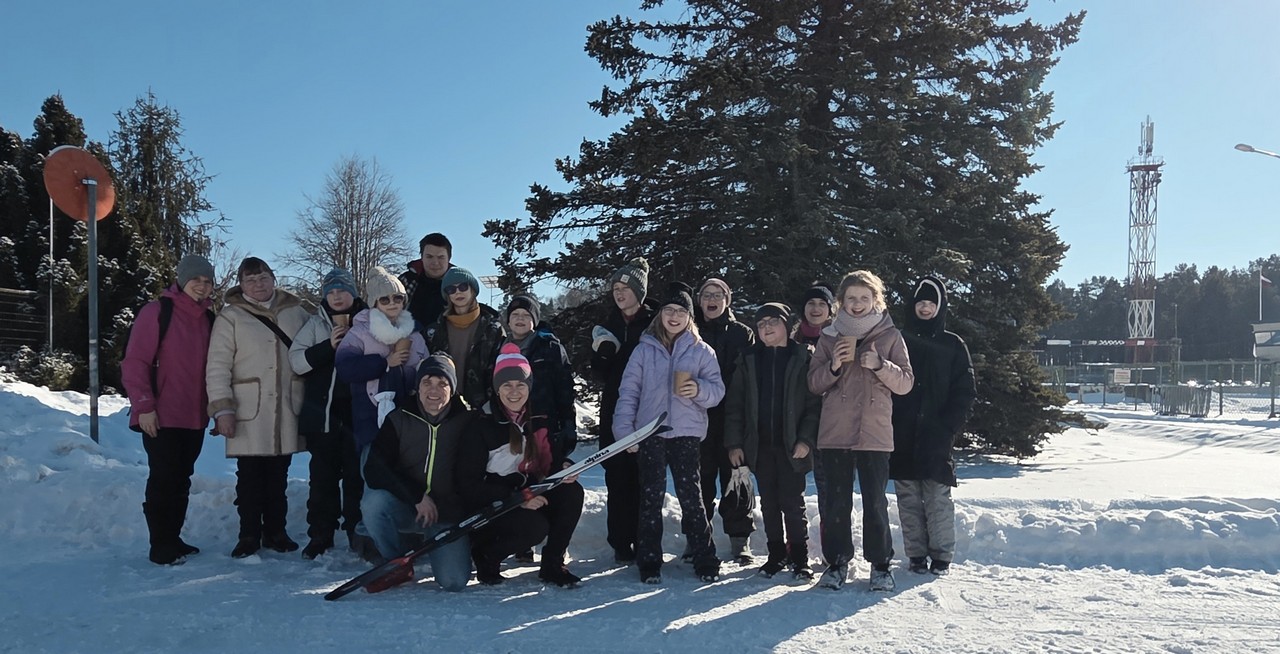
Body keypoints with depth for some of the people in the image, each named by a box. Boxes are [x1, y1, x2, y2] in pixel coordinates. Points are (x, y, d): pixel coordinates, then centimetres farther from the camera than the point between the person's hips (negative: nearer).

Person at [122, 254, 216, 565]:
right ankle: (160, 546, 9)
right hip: (162, 417, -6)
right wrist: (144, 406, -15)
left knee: (182, 480, 13)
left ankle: (173, 539, 23)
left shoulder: (208, 319, 11)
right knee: (164, 479, -2)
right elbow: (135, 362, -10)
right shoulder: (157, 312, -7)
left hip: (195, 418, 6)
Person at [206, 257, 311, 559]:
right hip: (248, 412, -2)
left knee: (279, 474, 9)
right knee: (250, 475, 1)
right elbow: (217, 367, -3)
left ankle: (275, 531, 19)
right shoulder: (231, 317, 1)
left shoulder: (296, 312, 9)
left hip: (287, 410, 2)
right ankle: (249, 535, 11)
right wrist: (222, 409, -11)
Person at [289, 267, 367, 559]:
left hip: (358, 412, -1)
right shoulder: (316, 324, 8)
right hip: (322, 412, 1)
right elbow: (296, 361, -1)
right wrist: (328, 346, -13)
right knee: (323, 475, 6)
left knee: (357, 474, 3)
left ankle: (358, 532, 14)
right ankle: (320, 535, 15)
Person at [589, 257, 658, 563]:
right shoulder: (607, 326, 14)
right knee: (617, 476, 1)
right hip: (614, 411, 3)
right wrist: (602, 352, -8)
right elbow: (599, 374, 12)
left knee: (643, 478, -2)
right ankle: (621, 543, 7)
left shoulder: (654, 322, 2)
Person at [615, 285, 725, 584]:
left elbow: (718, 389, 2)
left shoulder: (702, 351, 7)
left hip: (687, 433, -1)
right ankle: (649, 562, 12)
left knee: (691, 496, 1)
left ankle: (705, 560, 10)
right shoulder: (644, 349, 7)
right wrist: (624, 430, -3)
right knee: (651, 497, 4)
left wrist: (700, 390, -19)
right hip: (650, 433, 1)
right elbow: (628, 391, 5)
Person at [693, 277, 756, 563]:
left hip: (733, 417, -1)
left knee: (734, 475, 1)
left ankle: (740, 539, 8)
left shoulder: (742, 333, 8)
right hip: (699, 418, 1)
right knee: (701, 478, 5)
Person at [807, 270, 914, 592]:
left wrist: (880, 365, -14)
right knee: (834, 501, 3)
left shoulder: (890, 336, 7)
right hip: (835, 432, 2)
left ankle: (880, 564, 13)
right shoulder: (829, 337, 10)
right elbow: (814, 383, 10)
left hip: (875, 432, -1)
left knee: (875, 501, 0)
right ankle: (837, 561, 15)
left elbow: (905, 384, 3)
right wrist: (833, 366, -9)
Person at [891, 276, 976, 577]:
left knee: (938, 497, -4)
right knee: (908, 499, 5)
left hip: (936, 436, -2)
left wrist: (948, 427, -8)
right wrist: (888, 424, -3)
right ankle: (916, 555, 13)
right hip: (902, 436, 2)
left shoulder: (952, 345, 7)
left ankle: (941, 556, 6)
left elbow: (965, 391, 3)